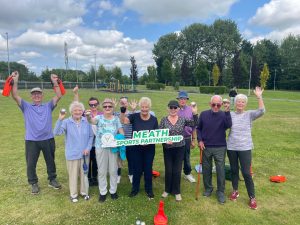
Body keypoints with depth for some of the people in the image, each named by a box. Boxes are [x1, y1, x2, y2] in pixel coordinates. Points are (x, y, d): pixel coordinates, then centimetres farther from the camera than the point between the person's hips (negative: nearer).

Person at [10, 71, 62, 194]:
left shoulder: (48, 106, 6)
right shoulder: (26, 107, 4)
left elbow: (59, 96, -3)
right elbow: (15, 96, -7)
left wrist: (55, 82, -10)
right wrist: (15, 81, -17)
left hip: (48, 139, 1)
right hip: (31, 141, 0)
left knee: (50, 161, 15)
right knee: (31, 163, 11)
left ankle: (52, 180, 34)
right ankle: (34, 183, 31)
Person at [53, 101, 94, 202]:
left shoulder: (87, 121, -4)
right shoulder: (66, 122, -10)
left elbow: (91, 136, 1)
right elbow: (56, 132, -23)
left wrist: (88, 148, -9)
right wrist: (60, 119, -33)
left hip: (84, 153, 2)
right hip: (72, 154, -2)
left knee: (84, 173, 16)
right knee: (73, 174, 10)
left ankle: (84, 192, 36)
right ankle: (73, 194, 31)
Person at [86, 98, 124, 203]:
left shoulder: (116, 119, 3)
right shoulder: (99, 118, -2)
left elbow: (121, 132, 1)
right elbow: (92, 121, -24)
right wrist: (88, 116, -47)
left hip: (113, 147, 1)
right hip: (100, 148, -1)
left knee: (113, 170, 12)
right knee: (102, 171, 10)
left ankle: (113, 191, 30)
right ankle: (102, 192, 26)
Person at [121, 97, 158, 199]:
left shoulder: (154, 119, -5)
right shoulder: (135, 116, -9)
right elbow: (123, 120, -22)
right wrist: (123, 109, -37)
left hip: (149, 148, 1)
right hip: (136, 148, 0)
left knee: (148, 169, 13)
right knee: (137, 169, 13)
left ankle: (149, 190, 32)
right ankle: (135, 189, 33)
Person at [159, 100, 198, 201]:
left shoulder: (183, 119, -1)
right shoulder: (164, 120, -4)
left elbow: (194, 124, -6)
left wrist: (195, 114, -20)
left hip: (179, 148, 0)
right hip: (167, 149, 0)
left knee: (177, 171, 9)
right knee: (168, 170, 10)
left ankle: (176, 191, 26)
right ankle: (167, 190, 31)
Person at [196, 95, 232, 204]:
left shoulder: (224, 115, -6)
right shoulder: (204, 114, -1)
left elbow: (228, 125, -25)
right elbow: (198, 128, 7)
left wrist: (227, 112, -33)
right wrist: (200, 140, -4)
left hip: (220, 148, -2)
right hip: (206, 147, 2)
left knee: (221, 171, 5)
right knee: (206, 169, 14)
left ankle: (221, 192, 23)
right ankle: (208, 188, 34)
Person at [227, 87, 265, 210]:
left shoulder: (249, 114, -3)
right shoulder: (230, 114, 2)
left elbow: (262, 111, -20)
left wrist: (259, 97, -25)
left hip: (245, 148, -2)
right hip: (231, 147, 2)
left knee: (246, 173, 1)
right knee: (234, 170, 16)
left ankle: (252, 198, 17)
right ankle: (235, 191, 36)